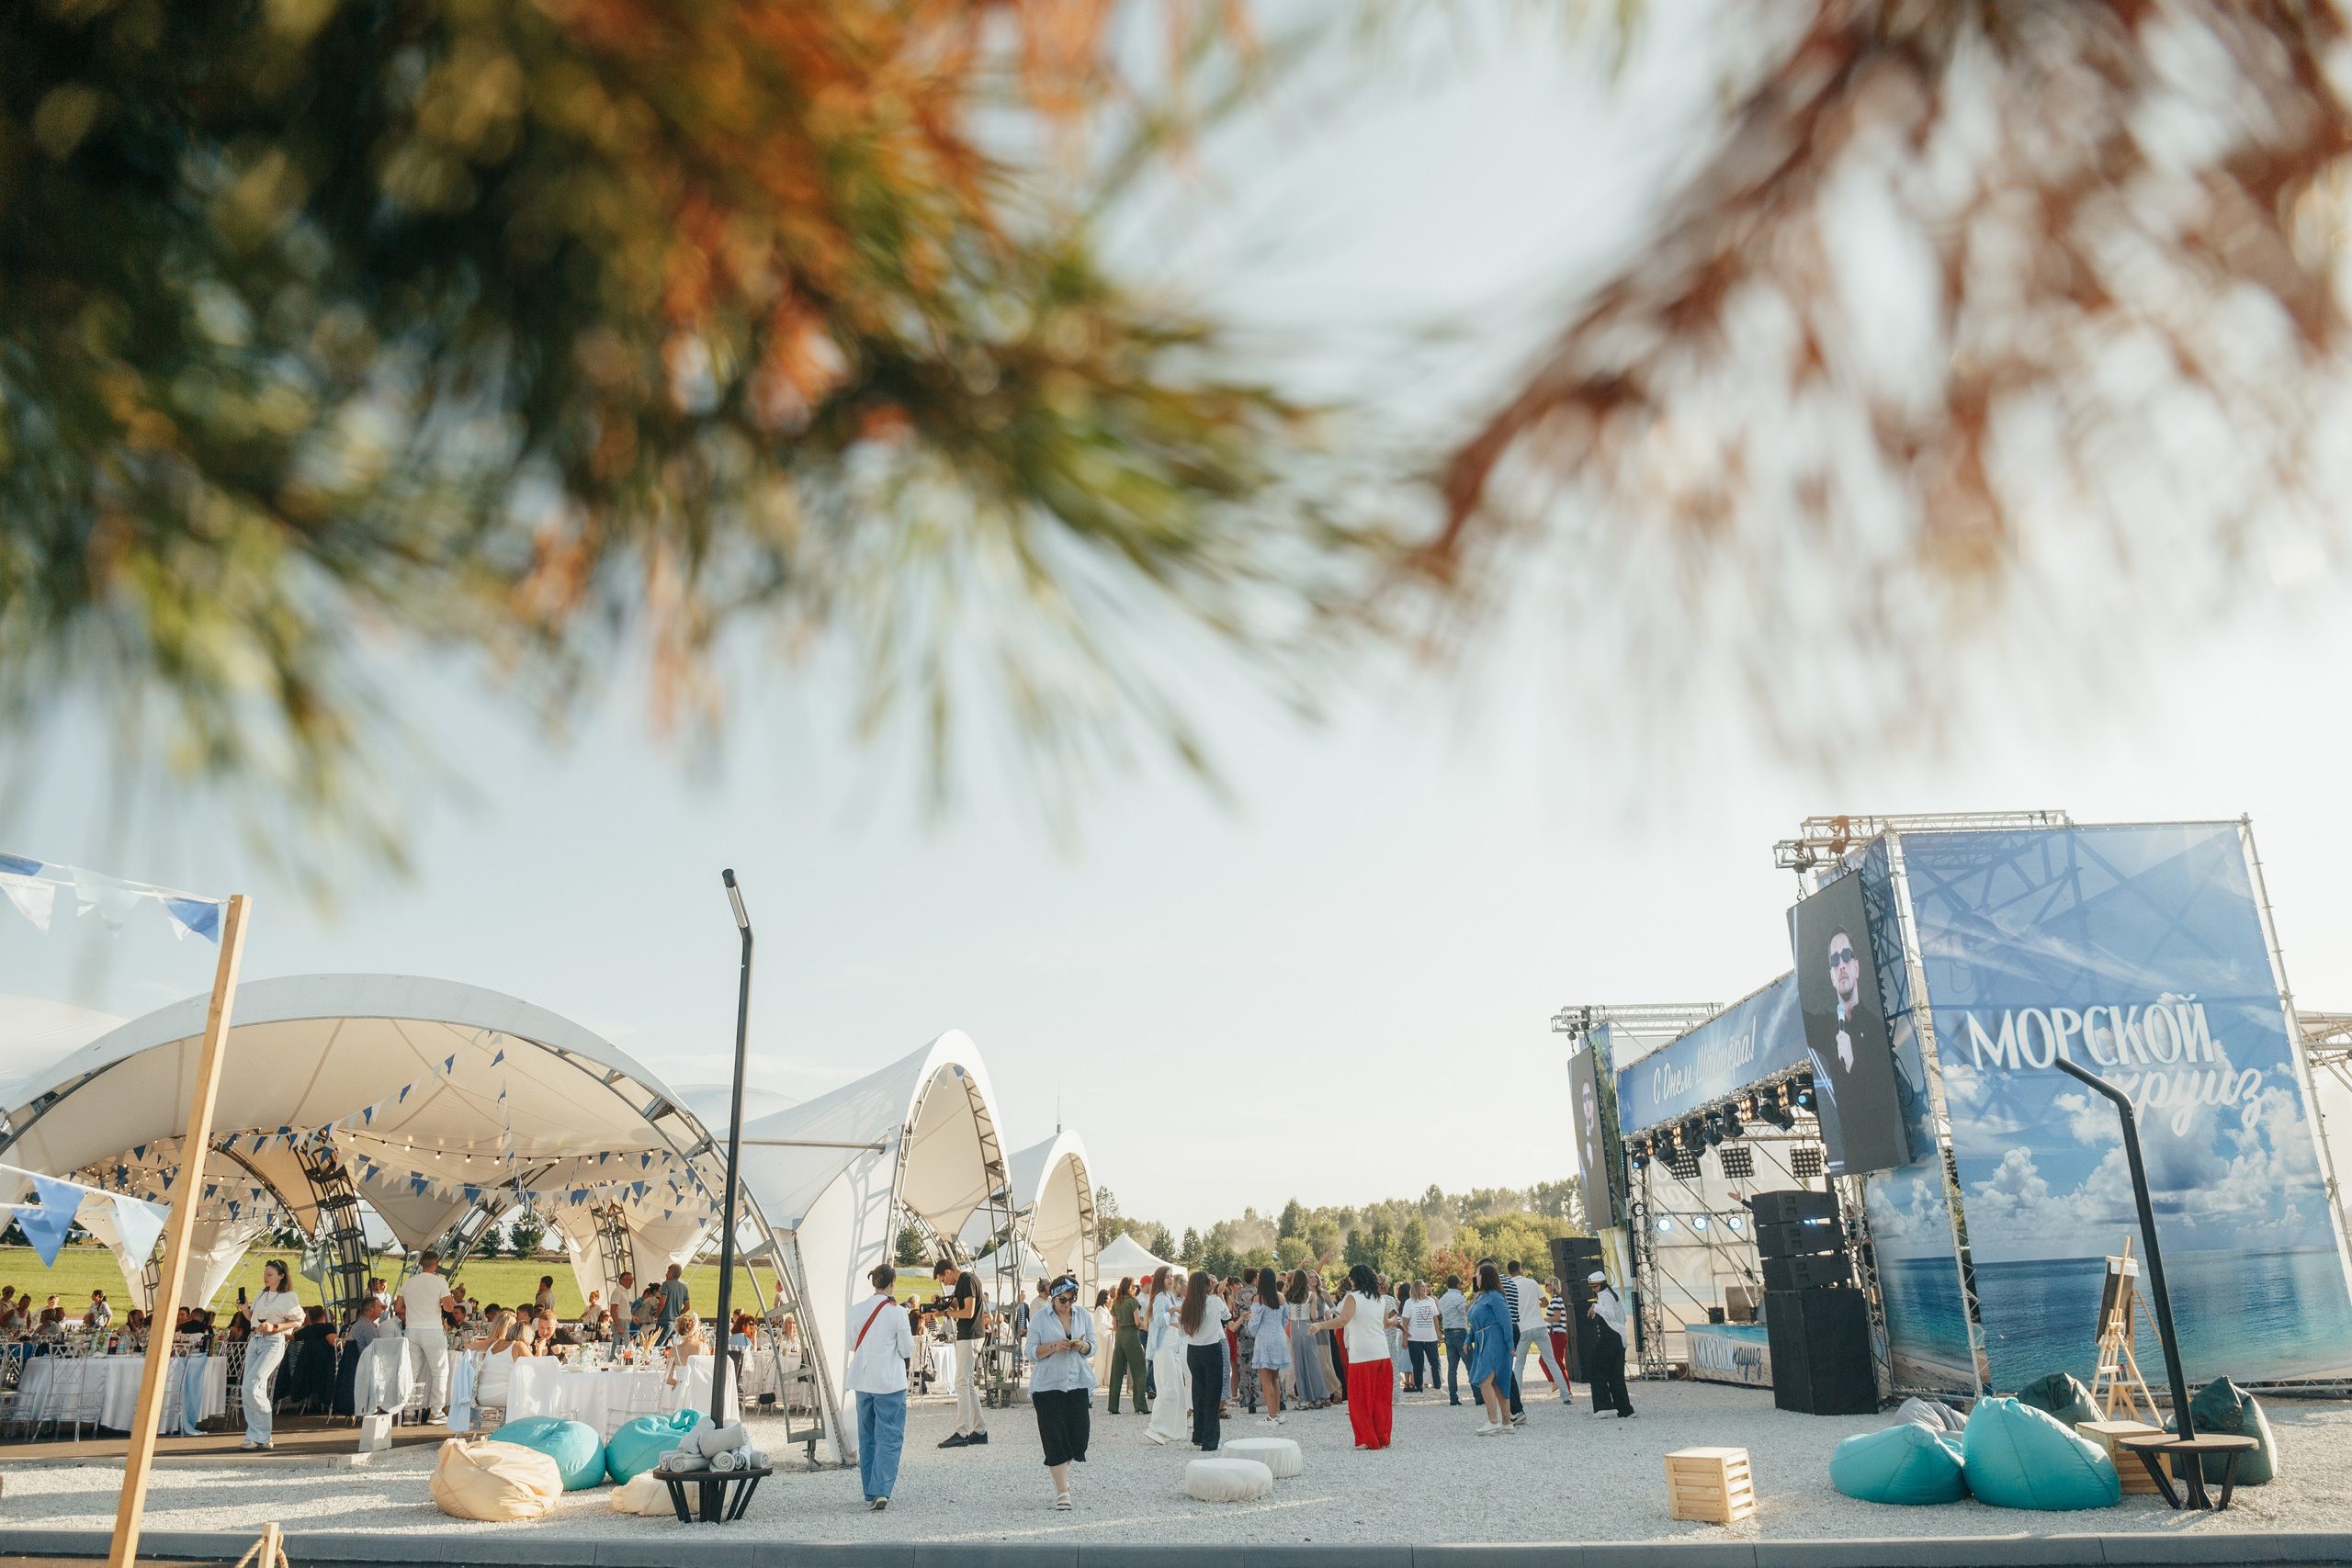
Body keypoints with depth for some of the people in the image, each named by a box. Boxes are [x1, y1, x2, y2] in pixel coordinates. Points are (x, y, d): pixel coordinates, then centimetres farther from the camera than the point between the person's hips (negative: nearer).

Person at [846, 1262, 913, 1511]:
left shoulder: (856, 1310, 0)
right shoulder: (897, 1312, -12)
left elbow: (851, 1345, 10)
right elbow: (907, 1350, -6)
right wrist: (908, 1333, 12)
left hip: (862, 1381, 4)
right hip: (890, 1383, -4)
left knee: (867, 1438, 15)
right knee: (889, 1437, 0)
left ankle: (870, 1493, 18)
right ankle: (882, 1491, -13)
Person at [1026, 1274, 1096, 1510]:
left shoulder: (1083, 1314, 8)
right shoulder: (1040, 1317, -3)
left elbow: (1093, 1348, 11)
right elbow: (1030, 1351, -4)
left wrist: (1083, 1346, -11)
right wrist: (1053, 1346, -19)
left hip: (1078, 1383, 3)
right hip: (1048, 1385, -3)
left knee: (1078, 1435, 2)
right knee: (1055, 1437, -6)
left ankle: (1058, 1469, 31)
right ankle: (1062, 1490, 1)